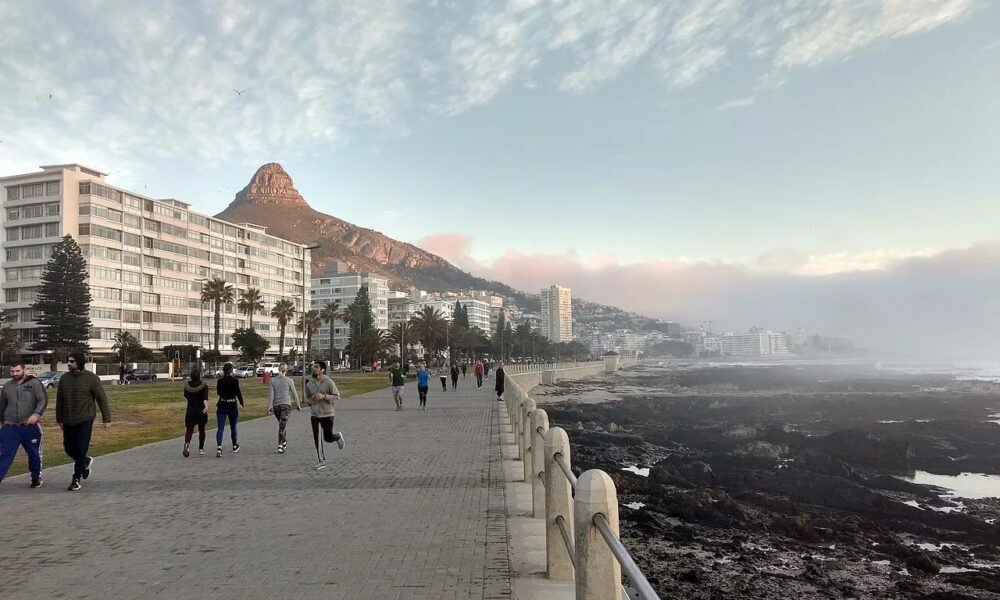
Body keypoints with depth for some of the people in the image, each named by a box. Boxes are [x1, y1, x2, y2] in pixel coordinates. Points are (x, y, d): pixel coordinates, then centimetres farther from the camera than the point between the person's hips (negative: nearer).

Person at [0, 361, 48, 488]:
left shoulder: (34, 383, -4)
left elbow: (43, 400, -13)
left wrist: (36, 414, -28)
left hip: (30, 426, -2)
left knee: (34, 454, 11)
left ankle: (36, 477, 28)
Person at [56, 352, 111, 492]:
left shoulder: (91, 378, -8)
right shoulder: (64, 378, 6)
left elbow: (102, 399, -6)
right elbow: (59, 400, 16)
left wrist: (106, 419, -7)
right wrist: (59, 419, 17)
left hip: (85, 420, -5)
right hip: (68, 421, 5)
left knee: (81, 449, -7)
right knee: (69, 448, 8)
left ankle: (76, 479, 4)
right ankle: (86, 462, 37)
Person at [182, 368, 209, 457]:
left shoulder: (187, 385, 0)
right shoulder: (204, 385, -9)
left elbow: (185, 397, 16)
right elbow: (205, 397, -24)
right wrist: (206, 407, -36)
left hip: (190, 412, 1)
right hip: (201, 411, -1)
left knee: (189, 431, 3)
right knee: (201, 430, 16)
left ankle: (187, 444, -27)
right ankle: (201, 449, 22)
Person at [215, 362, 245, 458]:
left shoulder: (219, 381, 0)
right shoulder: (235, 381, -10)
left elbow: (218, 392, 14)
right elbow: (238, 393, -12)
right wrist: (242, 403, -2)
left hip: (221, 407, 2)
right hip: (232, 407, -2)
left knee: (220, 428, -2)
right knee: (233, 427, 16)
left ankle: (219, 446, -23)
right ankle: (235, 446, 33)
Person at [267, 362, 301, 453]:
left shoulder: (273, 380, 1)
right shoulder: (289, 380, -4)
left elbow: (271, 394, -4)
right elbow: (294, 394, 2)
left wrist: (269, 407, -3)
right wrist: (298, 405, 13)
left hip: (276, 406, 3)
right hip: (286, 405, -3)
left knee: (281, 424, 21)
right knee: (282, 425, -6)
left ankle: (284, 441, 36)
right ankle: (280, 446, -16)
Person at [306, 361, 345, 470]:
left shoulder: (329, 382, -10)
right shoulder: (309, 384, 4)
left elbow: (337, 396, -9)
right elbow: (307, 397, 17)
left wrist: (324, 396, -22)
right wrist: (309, 400, -7)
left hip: (327, 414, -4)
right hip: (314, 415, 4)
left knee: (328, 438, 2)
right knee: (316, 439, 2)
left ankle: (338, 436, 37)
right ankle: (321, 461, 13)